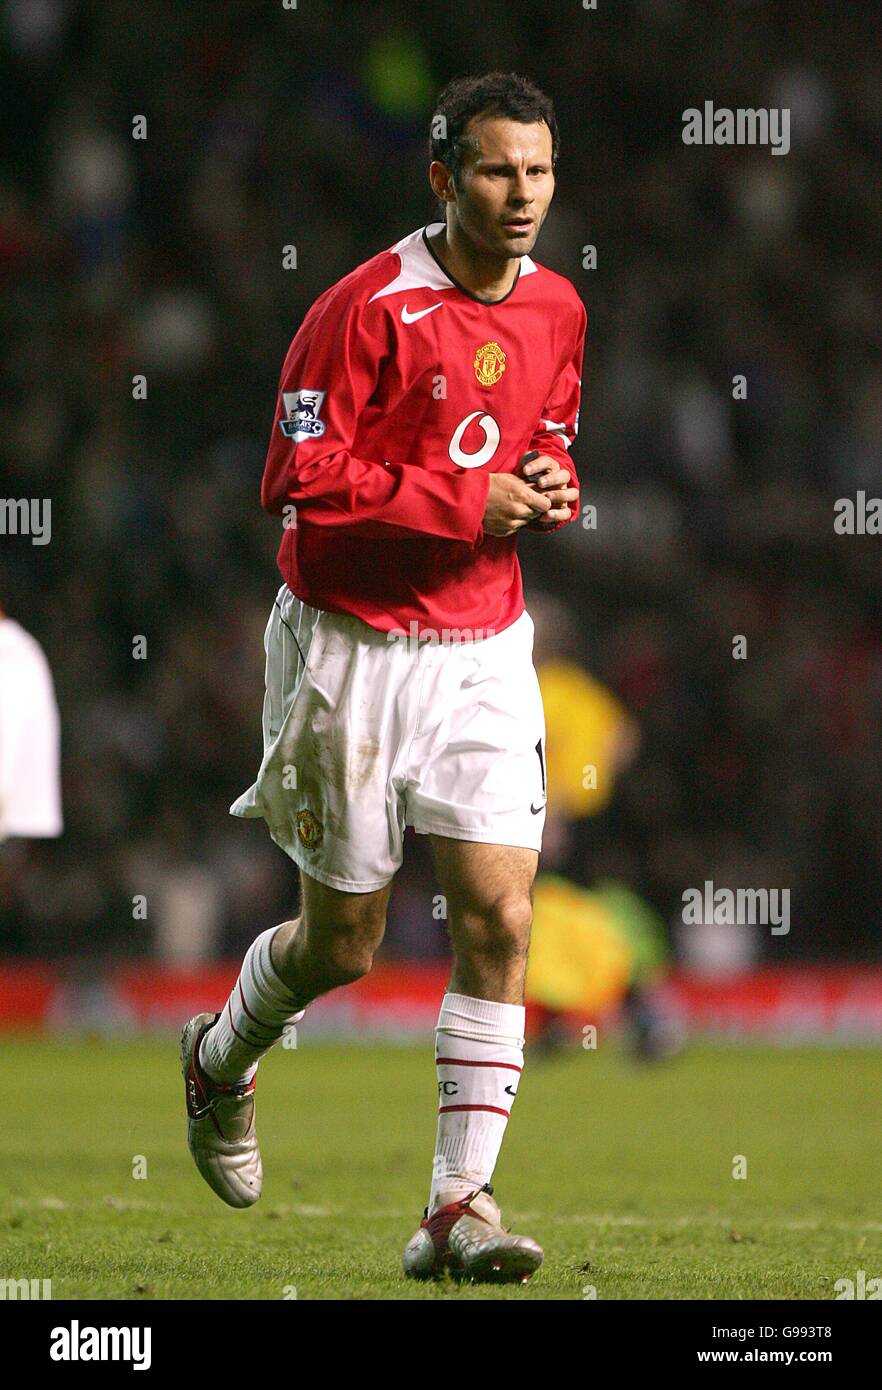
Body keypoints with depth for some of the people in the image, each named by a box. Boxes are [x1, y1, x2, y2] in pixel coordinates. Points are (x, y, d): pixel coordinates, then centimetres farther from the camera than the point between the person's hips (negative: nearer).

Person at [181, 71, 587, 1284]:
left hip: (484, 649, 4)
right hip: (353, 647, -4)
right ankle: (221, 1059, 39)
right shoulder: (367, 309, -15)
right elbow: (300, 477, -18)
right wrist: (467, 502, -20)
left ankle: (460, 1206, -8)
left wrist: (552, 489, -3)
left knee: (498, 918, -10)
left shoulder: (557, 309, 5)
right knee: (343, 941, 6)